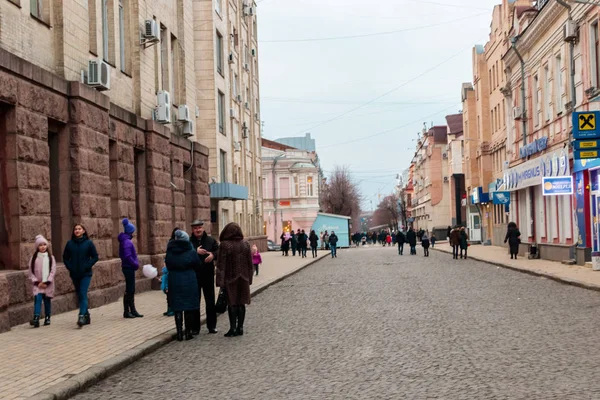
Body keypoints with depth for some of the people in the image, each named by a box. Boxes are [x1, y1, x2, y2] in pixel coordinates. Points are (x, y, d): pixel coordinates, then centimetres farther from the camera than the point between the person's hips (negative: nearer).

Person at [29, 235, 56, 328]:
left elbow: (53, 271, -2)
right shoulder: (33, 258, 4)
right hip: (37, 284, -1)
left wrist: (47, 282, -10)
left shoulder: (50, 257, 4)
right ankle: (36, 318, -24)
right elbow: (31, 272, 2)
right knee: (37, 299, -15)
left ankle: (47, 318, 17)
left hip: (48, 284, 1)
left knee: (47, 301, 6)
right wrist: (37, 282, -9)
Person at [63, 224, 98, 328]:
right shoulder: (70, 243, 4)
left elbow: (95, 257, -1)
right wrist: (69, 267, -3)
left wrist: (87, 266, -11)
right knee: (79, 296, 10)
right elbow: (65, 257, 10)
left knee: (83, 294, -17)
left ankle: (82, 316, -25)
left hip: (85, 274, -4)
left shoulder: (88, 243, -3)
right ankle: (87, 316, 23)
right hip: (74, 274, 4)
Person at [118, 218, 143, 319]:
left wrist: (135, 263, 13)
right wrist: (136, 264, -13)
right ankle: (126, 312, 3)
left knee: (131, 290, 14)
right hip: (129, 268, -10)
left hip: (128, 268, 10)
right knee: (129, 290, -3)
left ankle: (132, 310, 21)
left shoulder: (124, 240, 12)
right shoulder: (127, 242, -18)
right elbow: (128, 256, -25)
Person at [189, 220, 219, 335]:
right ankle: (195, 327, 12)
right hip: (193, 276, -2)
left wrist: (213, 254, -19)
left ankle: (212, 326, 17)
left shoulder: (210, 240, 5)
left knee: (210, 301, 8)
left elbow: (218, 250, 0)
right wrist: (196, 252, -23)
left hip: (208, 275, 2)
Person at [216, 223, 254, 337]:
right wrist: (249, 278, 14)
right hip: (243, 279, 4)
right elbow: (250, 263, 7)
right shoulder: (245, 244, 3)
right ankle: (240, 328, 12)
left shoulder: (225, 245, -13)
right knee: (241, 303, 9)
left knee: (232, 303, 2)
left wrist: (220, 281, -10)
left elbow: (221, 264, -13)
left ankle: (233, 328, 2)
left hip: (230, 279, -4)